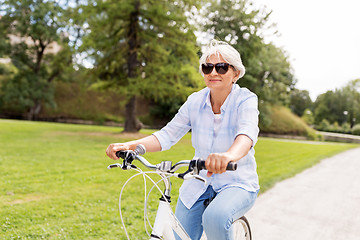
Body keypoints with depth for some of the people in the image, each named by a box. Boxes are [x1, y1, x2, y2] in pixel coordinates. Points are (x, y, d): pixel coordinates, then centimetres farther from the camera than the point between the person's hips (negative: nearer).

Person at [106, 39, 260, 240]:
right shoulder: (195, 101, -3)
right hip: (199, 184, 4)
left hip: (238, 185, -4)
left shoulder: (246, 100, -14)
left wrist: (229, 155, -57)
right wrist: (129, 146, -20)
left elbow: (247, 133, -34)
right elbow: (167, 135, -5)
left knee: (215, 218, -33)